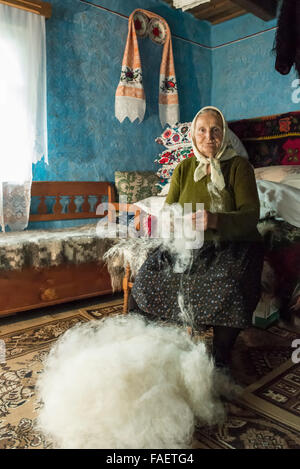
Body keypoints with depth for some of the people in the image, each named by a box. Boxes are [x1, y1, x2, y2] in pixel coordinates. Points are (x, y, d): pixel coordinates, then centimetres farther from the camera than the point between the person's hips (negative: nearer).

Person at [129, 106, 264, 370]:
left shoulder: (239, 166, -2)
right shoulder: (184, 168, 10)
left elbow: (251, 214, -14)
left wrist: (215, 221, -34)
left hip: (232, 245, -3)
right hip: (188, 245, 4)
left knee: (230, 284, -33)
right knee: (150, 274, -19)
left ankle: (221, 358, -13)